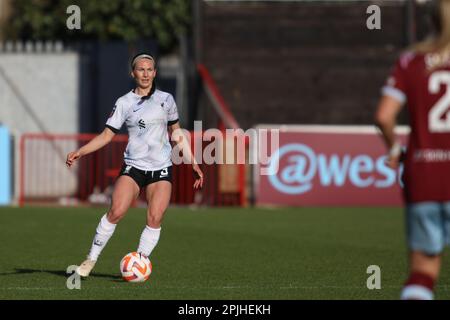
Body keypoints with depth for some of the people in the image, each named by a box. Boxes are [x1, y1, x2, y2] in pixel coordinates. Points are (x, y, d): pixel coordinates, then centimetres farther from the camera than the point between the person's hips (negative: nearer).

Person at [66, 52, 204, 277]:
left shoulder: (166, 99, 7)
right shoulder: (124, 103, 2)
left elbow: (176, 133, 17)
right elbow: (106, 135, 0)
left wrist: (193, 163, 15)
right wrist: (79, 152, -13)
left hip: (161, 169, 2)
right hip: (133, 166, -2)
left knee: (155, 218, -13)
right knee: (116, 212, -17)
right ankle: (91, 259, -5)